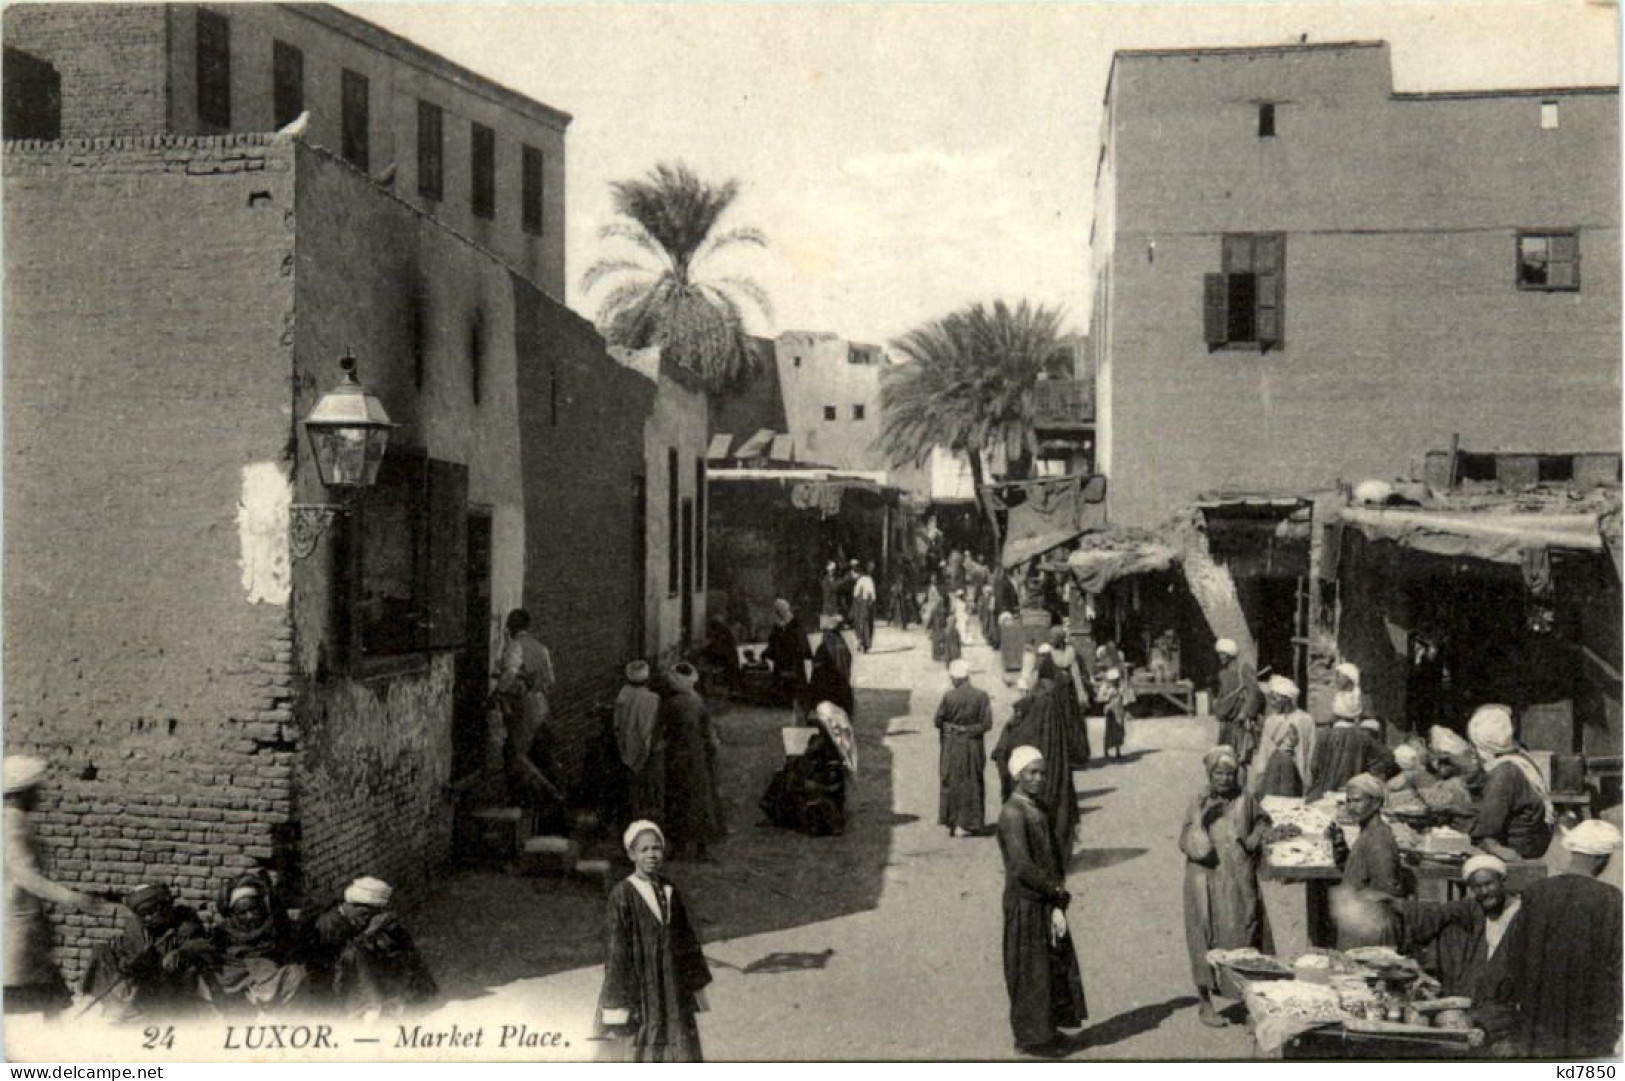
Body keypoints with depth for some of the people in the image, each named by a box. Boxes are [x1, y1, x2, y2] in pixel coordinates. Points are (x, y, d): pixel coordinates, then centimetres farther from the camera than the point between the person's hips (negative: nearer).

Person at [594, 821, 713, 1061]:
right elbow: (617, 948, -13)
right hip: (636, 985, -6)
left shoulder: (669, 891, 5)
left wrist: (697, 986, 14)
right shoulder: (622, 894, -12)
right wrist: (617, 1003, -14)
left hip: (671, 986, 6)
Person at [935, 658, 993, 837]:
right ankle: (967, 823, 13)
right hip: (973, 746, 1)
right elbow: (987, 724, -9)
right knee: (972, 782, 12)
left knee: (951, 782, 13)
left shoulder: (949, 696, -13)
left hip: (951, 745, -1)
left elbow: (937, 721, -7)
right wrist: (972, 728, 6)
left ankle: (952, 822, 17)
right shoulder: (981, 696, -10)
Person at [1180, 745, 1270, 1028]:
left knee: (1244, 936, 8)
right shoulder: (1200, 800, -8)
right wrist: (1199, 817, -25)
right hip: (1208, 882, -3)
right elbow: (1187, 844, -13)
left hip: (1240, 881, 3)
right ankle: (1205, 1002, 15)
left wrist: (1257, 836, 0)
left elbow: (1262, 821, 20)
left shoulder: (1245, 798, 0)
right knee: (1208, 938, 3)